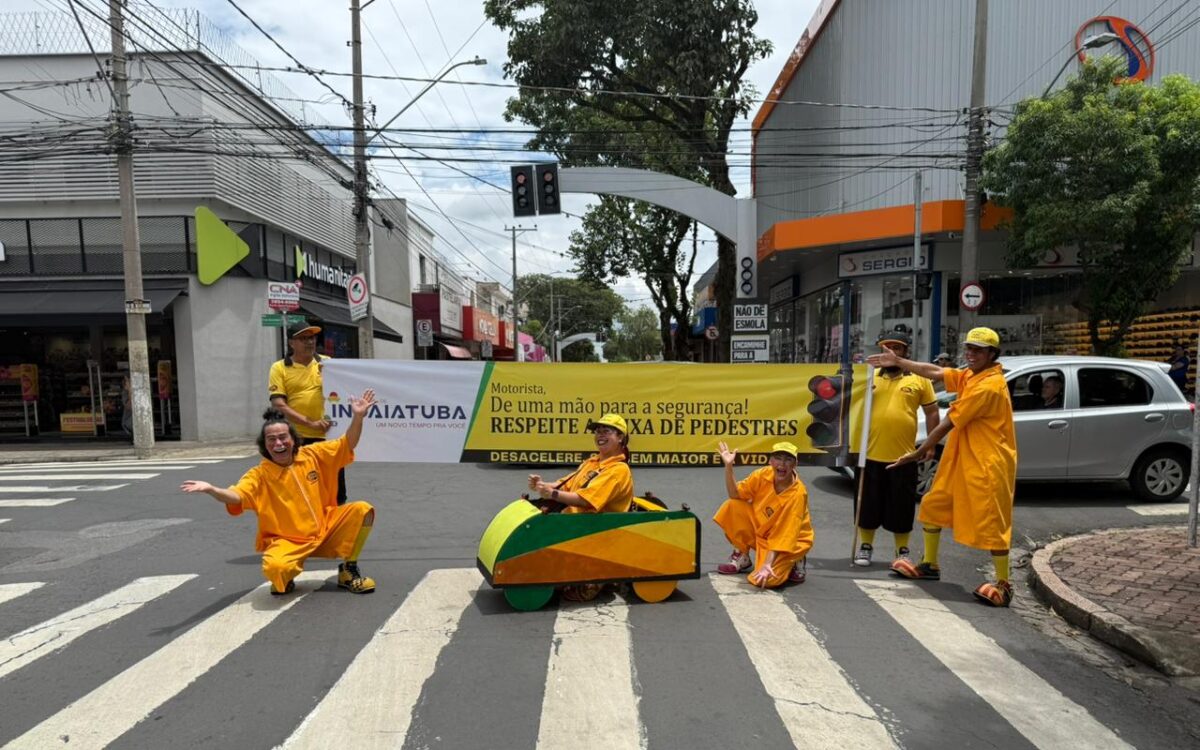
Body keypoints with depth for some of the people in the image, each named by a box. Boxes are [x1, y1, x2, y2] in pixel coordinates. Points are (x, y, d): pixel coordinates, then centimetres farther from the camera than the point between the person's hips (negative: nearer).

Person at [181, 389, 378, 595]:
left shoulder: (313, 455, -2)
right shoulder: (259, 475, -9)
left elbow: (347, 445, 0)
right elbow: (236, 496, -25)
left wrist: (357, 417, -15)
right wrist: (211, 489, -45)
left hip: (325, 530, 4)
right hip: (288, 542, -3)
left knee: (362, 510, -17)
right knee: (275, 568, -36)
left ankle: (348, 571, 0)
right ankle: (284, 581, 8)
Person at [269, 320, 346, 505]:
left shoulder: (327, 363, 8)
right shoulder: (279, 368, 0)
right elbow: (278, 405, -8)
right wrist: (310, 423, -17)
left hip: (327, 436, 2)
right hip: (296, 439, -2)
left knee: (336, 490, 11)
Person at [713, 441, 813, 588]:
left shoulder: (797, 494, -29)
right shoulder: (763, 474, -16)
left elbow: (784, 536, -28)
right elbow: (735, 495, -9)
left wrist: (767, 564, -34)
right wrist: (728, 466, -24)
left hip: (790, 541, -5)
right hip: (761, 529, 5)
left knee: (764, 579, -28)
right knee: (733, 507, -19)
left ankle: (793, 563, 6)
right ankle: (742, 558, 2)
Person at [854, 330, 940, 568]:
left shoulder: (919, 378, 3)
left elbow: (932, 412, 6)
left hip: (903, 456, -1)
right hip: (871, 454, 1)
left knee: (901, 507, 9)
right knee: (869, 504, 10)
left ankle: (902, 551, 24)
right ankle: (866, 546, 24)